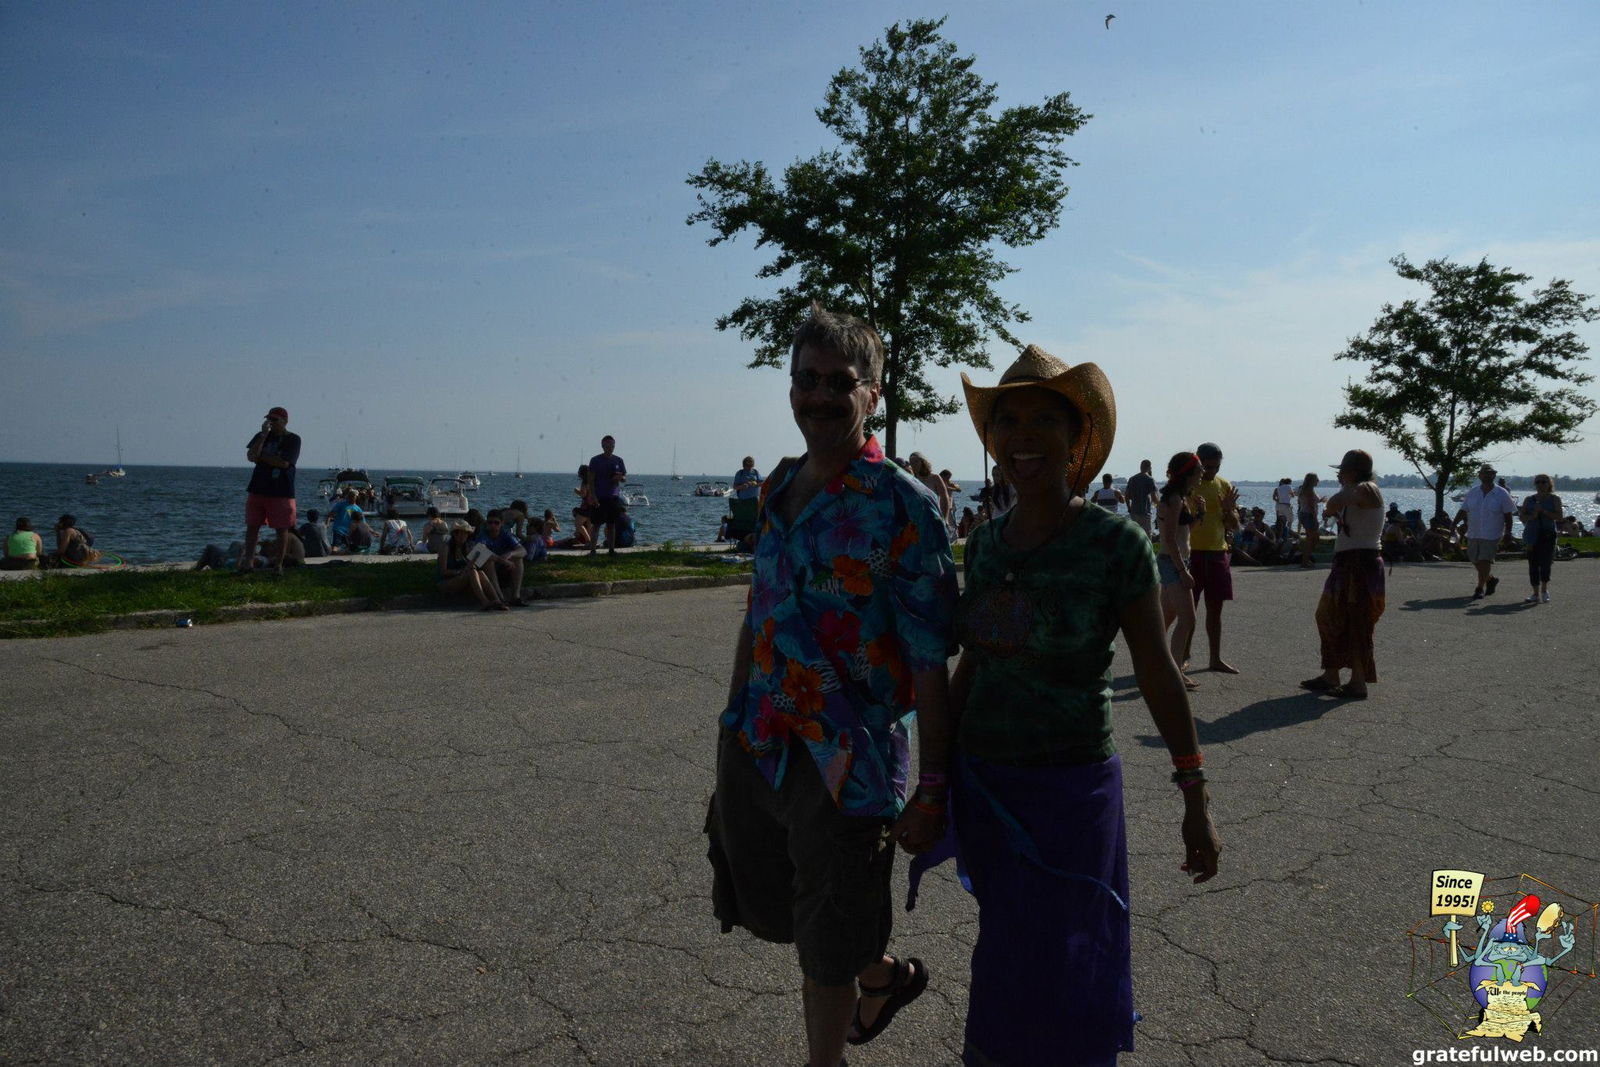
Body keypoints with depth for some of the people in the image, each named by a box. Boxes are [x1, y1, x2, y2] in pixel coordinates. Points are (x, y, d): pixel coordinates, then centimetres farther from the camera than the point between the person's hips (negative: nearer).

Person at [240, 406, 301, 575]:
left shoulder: (293, 439, -3)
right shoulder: (261, 436, 10)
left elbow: (284, 463, -15)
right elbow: (251, 456, -7)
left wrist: (261, 457, -6)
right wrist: (264, 434, -10)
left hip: (281, 492, -4)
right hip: (258, 489, 4)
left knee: (281, 529, 1)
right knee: (252, 526, 3)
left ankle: (278, 564, 9)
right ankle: (248, 561, 7)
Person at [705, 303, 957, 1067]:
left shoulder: (900, 508, -15)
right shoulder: (776, 490, 5)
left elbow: (930, 665, -16)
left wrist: (932, 791, -16)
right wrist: (733, 720, 15)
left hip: (843, 754, -7)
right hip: (758, 742, 7)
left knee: (826, 952, 10)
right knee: (770, 908, 23)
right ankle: (883, 974, 49)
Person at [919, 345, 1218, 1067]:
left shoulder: (1117, 543, -13)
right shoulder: (986, 542, 3)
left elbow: (1158, 673, -8)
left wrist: (1197, 801, -6)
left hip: (1070, 788, -5)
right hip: (981, 784, 5)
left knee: (1038, 988, 2)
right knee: (1009, 951, 19)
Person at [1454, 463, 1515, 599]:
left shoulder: (1502, 494, -3)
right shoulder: (1472, 492, 6)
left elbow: (1508, 515, 0)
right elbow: (1463, 511, 9)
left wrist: (1508, 532, -3)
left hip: (1492, 535, -4)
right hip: (1473, 534, 4)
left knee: (1485, 561, -8)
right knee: (1475, 561, 10)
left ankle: (1480, 588, 1)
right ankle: (1491, 579, 35)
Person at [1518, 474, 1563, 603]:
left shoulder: (1554, 499, 6)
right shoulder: (1529, 500, 13)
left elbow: (1559, 517, -4)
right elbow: (1522, 516, 6)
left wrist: (1543, 511, -15)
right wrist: (1532, 516, -13)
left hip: (1548, 534, -3)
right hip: (1532, 535, 3)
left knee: (1545, 562, -14)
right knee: (1533, 564, 2)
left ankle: (1544, 590, 0)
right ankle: (1536, 593, 10)